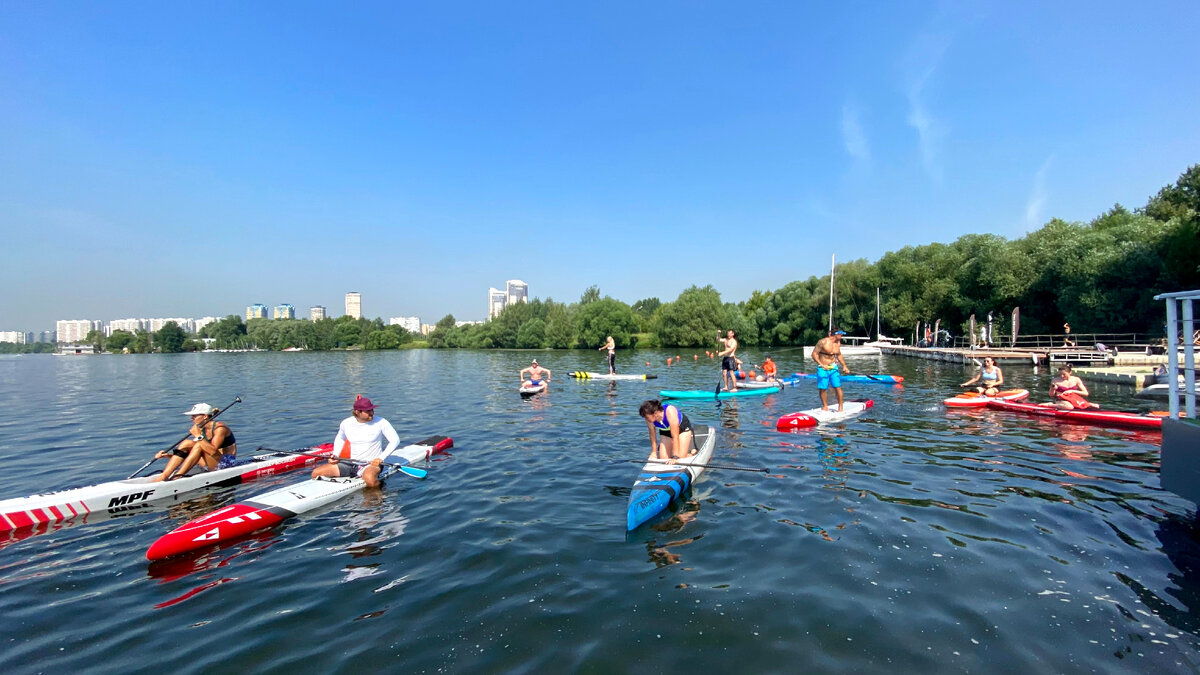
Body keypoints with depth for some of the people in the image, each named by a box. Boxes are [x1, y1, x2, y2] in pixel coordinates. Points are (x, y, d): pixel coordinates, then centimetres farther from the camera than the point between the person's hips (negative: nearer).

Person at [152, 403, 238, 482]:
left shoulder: (220, 428, -16)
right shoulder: (201, 429, 7)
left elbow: (212, 451, -29)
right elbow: (194, 453, 8)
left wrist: (199, 436, -26)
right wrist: (168, 454, -1)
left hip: (227, 463, -8)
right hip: (213, 463, 8)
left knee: (199, 445, -26)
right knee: (186, 443, -5)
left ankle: (177, 476, -23)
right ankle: (164, 475, -15)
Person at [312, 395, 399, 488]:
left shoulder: (381, 422, -9)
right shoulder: (346, 423, 2)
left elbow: (395, 440, -7)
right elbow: (340, 438, 24)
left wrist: (381, 458, -17)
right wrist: (335, 456, 10)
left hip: (371, 464, -5)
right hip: (351, 463, 5)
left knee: (369, 478, -40)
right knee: (316, 473, -4)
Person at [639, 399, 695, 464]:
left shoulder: (670, 412, -40)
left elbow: (675, 436, -38)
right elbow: (652, 434, -10)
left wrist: (675, 457, -38)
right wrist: (654, 452, -5)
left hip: (683, 429, -4)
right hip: (665, 432, 4)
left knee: (681, 458, -14)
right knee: (663, 459, -6)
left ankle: (692, 452, 14)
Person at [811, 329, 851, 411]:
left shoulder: (838, 343, 6)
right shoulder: (823, 342, -13)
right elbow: (814, 354, -12)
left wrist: (844, 366, 11)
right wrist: (822, 365, -21)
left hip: (834, 367, 4)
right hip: (823, 369, -4)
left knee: (837, 387, -3)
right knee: (822, 388, 1)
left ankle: (840, 406, 11)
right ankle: (825, 405, 20)